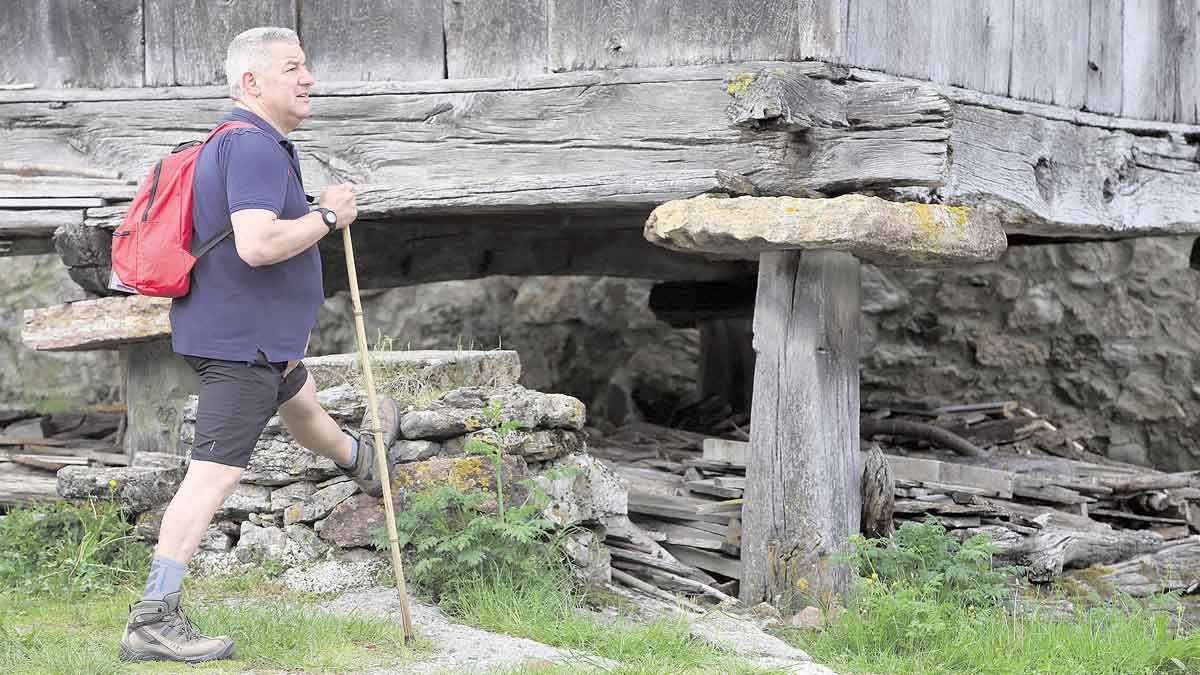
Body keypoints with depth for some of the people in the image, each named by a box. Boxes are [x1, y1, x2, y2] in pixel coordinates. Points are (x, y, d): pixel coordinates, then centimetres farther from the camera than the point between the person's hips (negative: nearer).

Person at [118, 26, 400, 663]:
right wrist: (328, 215, -19)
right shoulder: (255, 148, -22)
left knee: (301, 400, 37)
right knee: (214, 473, -12)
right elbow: (257, 243, -34)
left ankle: (359, 458, 69)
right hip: (243, 342, -11)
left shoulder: (235, 143, 13)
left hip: (260, 337, 11)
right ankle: (152, 621, -13)